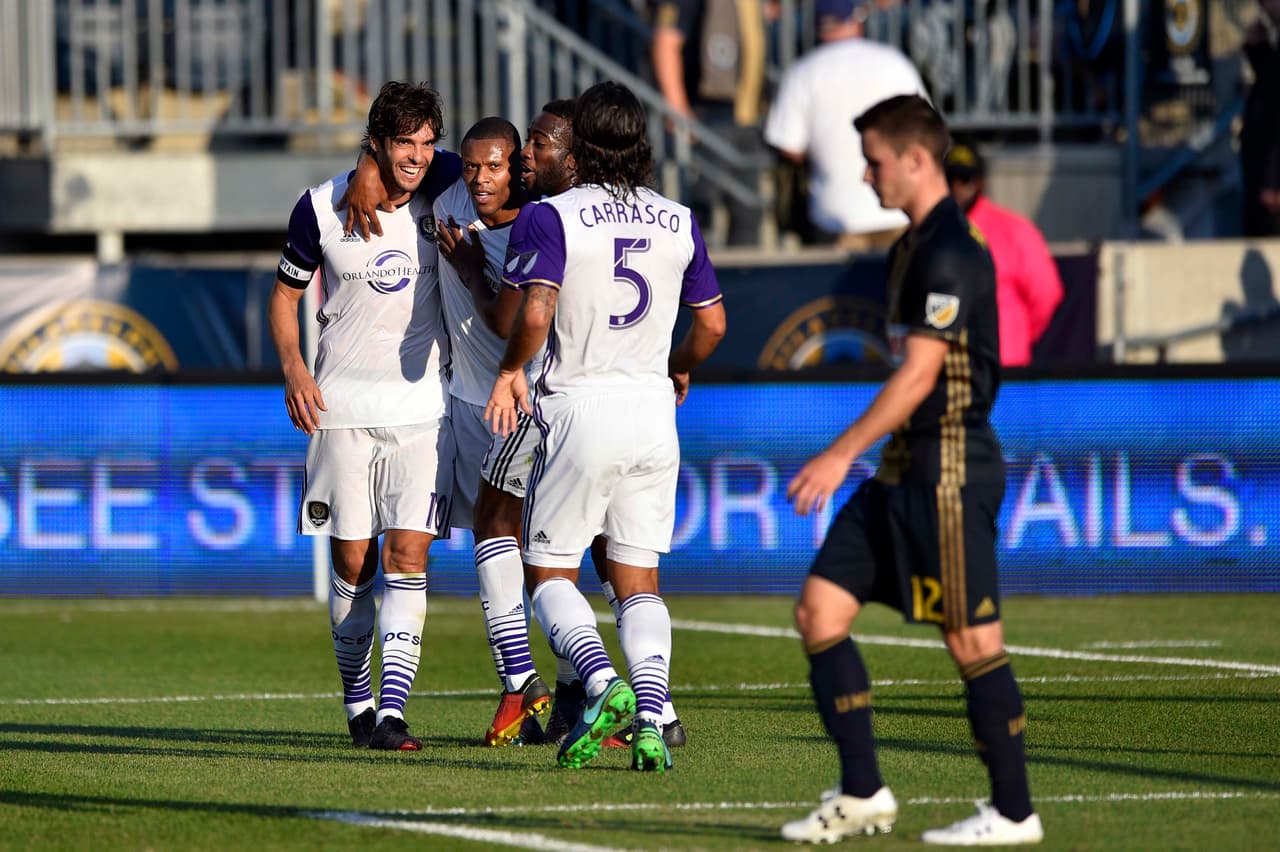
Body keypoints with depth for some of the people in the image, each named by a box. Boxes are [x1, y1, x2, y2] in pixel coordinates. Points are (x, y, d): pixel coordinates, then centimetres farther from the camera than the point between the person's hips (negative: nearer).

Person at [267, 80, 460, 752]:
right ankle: (356, 698, 22)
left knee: (408, 558, -11)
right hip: (342, 403, 0)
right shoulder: (322, 206, -4)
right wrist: (293, 368, -8)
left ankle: (391, 712, -17)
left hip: (424, 401, 0)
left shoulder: (442, 188, -3)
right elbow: (284, 293, 8)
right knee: (352, 563, 3)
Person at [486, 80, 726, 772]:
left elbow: (535, 312, -19)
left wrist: (510, 370, -2)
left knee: (549, 572, 7)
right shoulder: (678, 222, 7)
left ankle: (602, 683, -18)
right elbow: (712, 324, 10)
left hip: (578, 405, -4)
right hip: (652, 405, 4)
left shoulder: (550, 217, -7)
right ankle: (651, 717, -11)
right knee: (638, 580, 8)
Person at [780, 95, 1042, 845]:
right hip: (907, 470, 10)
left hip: (950, 471, -10)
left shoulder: (950, 251, -16)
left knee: (973, 640, -4)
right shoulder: (918, 244, 15)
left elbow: (919, 373, -20)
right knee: (820, 609, 4)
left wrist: (842, 454, -20)